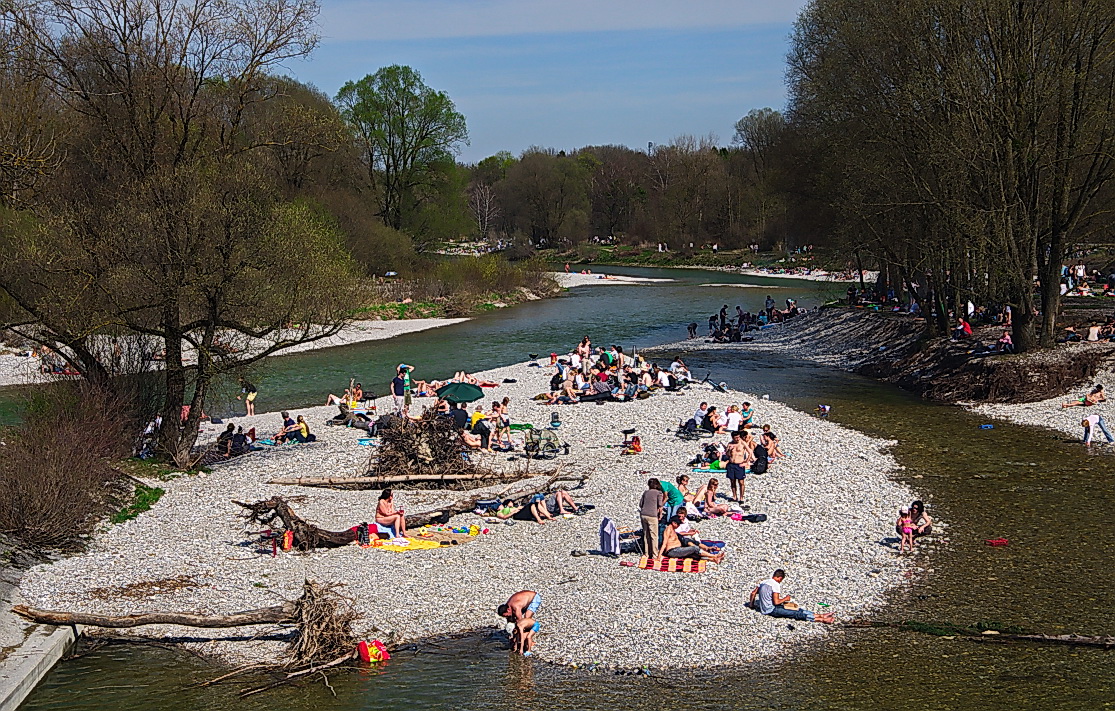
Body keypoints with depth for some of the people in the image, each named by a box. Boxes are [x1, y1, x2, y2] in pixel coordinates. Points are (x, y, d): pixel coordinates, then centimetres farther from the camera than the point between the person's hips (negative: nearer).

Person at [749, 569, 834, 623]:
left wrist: (752, 605, 27)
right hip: (772, 610, -9)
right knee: (797, 614, -14)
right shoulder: (776, 585, -17)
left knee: (797, 610, 4)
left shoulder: (763, 582, 8)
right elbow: (776, 602, -21)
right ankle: (821, 619, -21)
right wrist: (786, 598, -5)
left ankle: (820, 616, -1)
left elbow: (753, 593, 13)